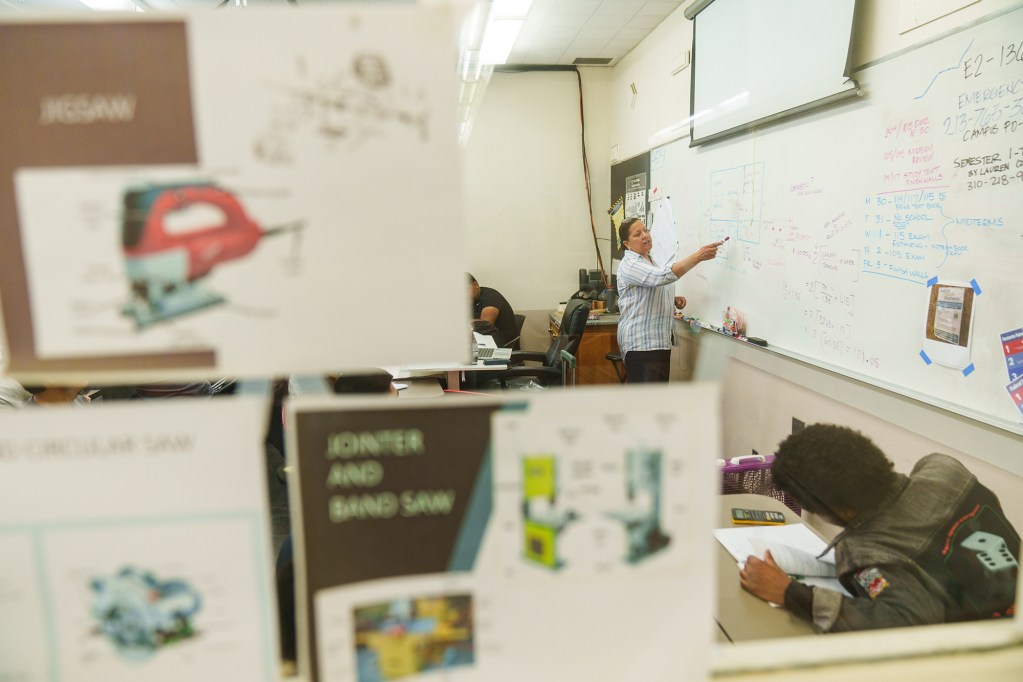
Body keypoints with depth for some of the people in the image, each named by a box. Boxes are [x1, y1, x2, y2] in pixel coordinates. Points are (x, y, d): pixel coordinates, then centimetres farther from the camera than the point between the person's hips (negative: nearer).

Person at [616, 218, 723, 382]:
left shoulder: (650, 261, 16)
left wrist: (674, 300, 7)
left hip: (659, 340, 10)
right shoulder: (630, 265, -15)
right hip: (640, 343, -10)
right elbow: (663, 276, -31)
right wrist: (698, 256, -32)